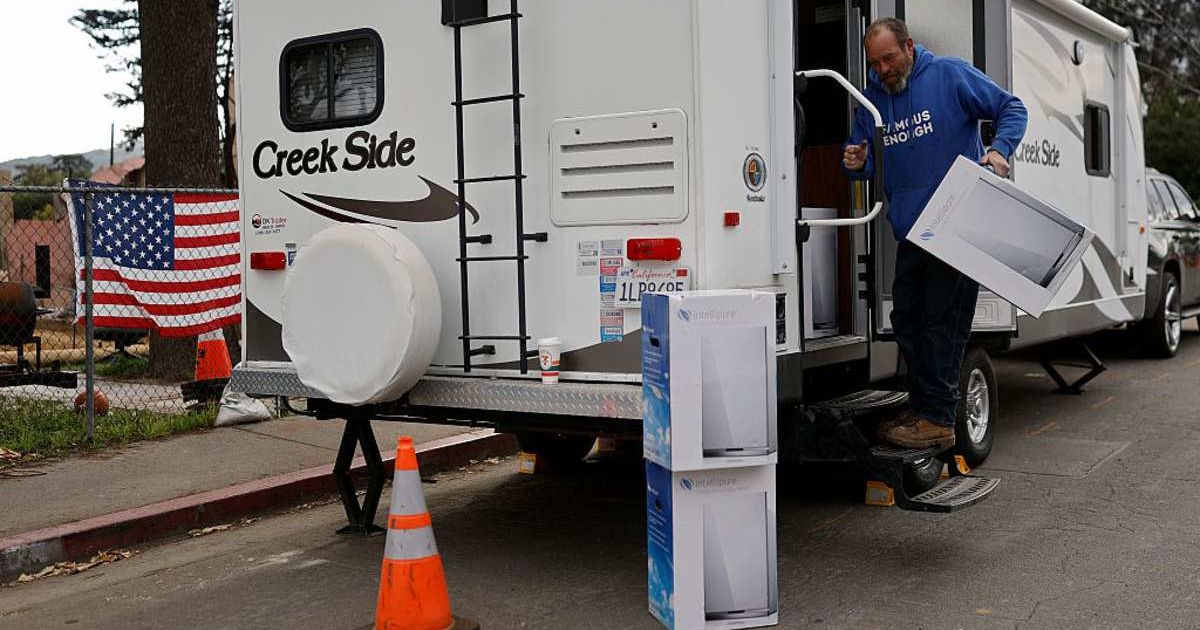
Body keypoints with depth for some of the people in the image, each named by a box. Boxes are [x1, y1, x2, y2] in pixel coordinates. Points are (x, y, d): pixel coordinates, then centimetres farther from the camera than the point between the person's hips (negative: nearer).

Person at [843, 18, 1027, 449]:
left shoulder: (950, 75, -5)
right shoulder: (872, 98, 11)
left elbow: (1012, 109, -1)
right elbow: (866, 166, 18)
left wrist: (999, 149, -19)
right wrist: (857, 163, -6)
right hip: (910, 231, 7)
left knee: (942, 321, -6)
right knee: (907, 320, 10)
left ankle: (938, 419, -2)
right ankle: (921, 408, 22)